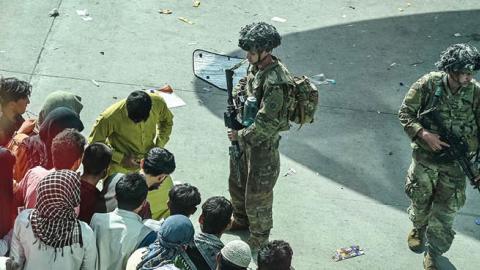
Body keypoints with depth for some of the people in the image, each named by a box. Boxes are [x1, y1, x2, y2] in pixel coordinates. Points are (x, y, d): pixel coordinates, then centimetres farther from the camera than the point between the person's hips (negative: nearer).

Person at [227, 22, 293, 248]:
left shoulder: (275, 82, -31)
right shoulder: (255, 67, -3)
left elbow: (267, 124, -30)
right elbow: (243, 86, 17)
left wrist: (241, 135, -19)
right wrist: (236, 98, -3)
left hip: (262, 144, -9)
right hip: (245, 137, 9)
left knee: (257, 193, 7)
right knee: (236, 181, 26)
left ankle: (259, 239, 26)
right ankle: (241, 219, 50)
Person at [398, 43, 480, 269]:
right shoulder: (428, 84, -16)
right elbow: (405, 113, -7)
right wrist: (424, 134, -23)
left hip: (454, 166, 0)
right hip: (424, 159, 0)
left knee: (444, 213, 4)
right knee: (420, 202, 22)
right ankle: (418, 228, 54)